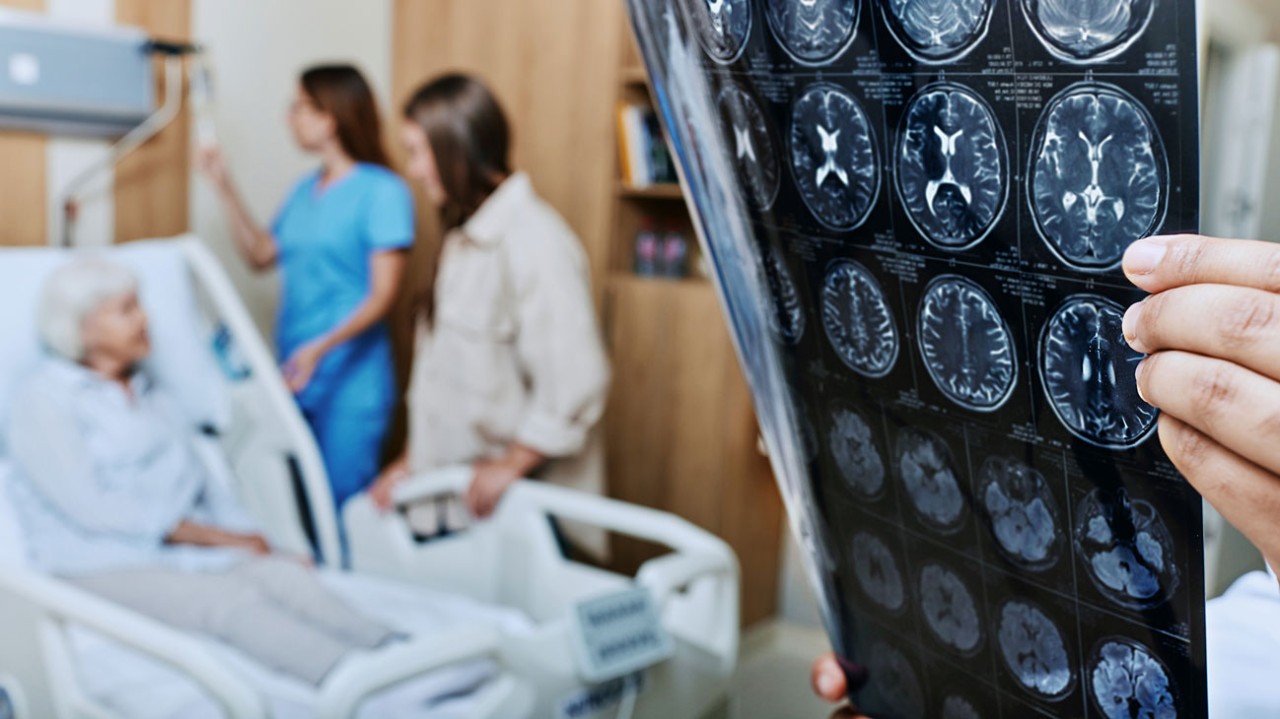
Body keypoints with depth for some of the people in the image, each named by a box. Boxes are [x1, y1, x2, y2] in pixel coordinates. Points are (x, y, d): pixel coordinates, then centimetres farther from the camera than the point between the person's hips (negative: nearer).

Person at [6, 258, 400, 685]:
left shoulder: (146, 391, 20)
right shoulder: (42, 402, -3)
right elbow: (93, 508, -14)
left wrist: (254, 540, 0)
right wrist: (219, 537, -14)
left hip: (186, 549, 6)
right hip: (108, 566, -6)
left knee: (286, 575, -24)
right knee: (233, 600, -32)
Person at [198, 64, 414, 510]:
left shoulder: (383, 191, -10)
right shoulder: (305, 191, 13)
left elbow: (383, 294, -14)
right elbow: (262, 256, 20)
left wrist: (322, 348, -25)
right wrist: (225, 188, 14)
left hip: (351, 379, -7)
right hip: (294, 374, 7)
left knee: (344, 504, -3)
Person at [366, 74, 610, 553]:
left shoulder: (534, 240, -17)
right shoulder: (465, 239, 14)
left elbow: (575, 382, -23)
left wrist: (511, 464, -15)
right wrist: (414, 458, 14)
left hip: (524, 496, -8)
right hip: (458, 486, 8)